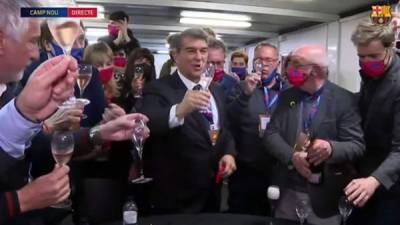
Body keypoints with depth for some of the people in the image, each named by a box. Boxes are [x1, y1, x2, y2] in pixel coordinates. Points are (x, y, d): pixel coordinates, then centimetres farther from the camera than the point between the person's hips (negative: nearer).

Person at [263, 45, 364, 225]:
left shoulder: (344, 99, -8)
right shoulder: (286, 97, 4)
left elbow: (357, 145, -11)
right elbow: (270, 134, -2)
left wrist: (331, 148, -32)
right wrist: (292, 156, -20)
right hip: (287, 192, 4)